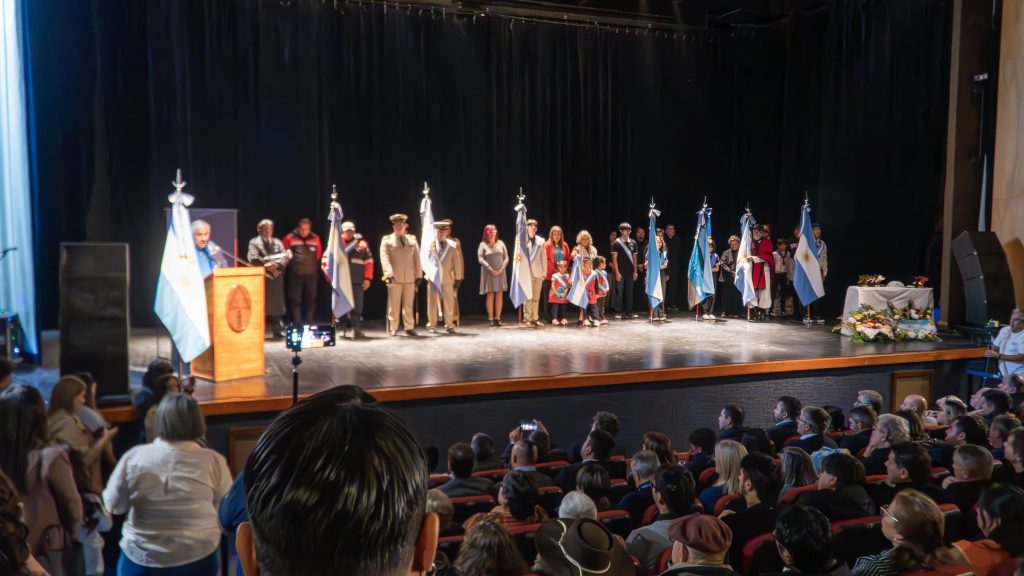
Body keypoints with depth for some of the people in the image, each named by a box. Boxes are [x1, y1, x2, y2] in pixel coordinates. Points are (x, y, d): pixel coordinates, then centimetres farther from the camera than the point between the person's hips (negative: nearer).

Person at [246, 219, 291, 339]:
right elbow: (253, 258, -12)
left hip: (276, 277, 4)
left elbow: (285, 257, 2)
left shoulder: (278, 242, 15)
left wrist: (275, 265, -15)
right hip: (261, 278, -4)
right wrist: (267, 266, -17)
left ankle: (277, 331, 11)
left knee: (276, 305, 6)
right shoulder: (254, 242, 3)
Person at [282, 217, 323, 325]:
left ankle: (309, 322, 18)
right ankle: (296, 323, 4)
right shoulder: (290, 238, -3)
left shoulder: (315, 239, 4)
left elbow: (319, 255, 14)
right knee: (295, 298, -1)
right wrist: (292, 265, 6)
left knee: (311, 298, 8)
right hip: (295, 274, -2)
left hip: (311, 274, 3)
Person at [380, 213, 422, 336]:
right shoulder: (387, 240, 4)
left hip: (410, 278, 3)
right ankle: (393, 329, 8)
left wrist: (419, 275, 5)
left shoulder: (412, 239, 13)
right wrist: (389, 273, -19)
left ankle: (409, 327, 13)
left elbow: (416, 259, 11)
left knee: (408, 305, 7)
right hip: (395, 278, -2)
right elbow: (385, 259, -6)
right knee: (394, 305, 1)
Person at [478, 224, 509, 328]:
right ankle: (491, 319, -2)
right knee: (490, 296, -3)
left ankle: (498, 318, 6)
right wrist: (491, 270, -14)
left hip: (500, 273, 3)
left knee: (499, 296, 2)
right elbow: (480, 259, -9)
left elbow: (506, 258, 6)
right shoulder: (483, 244, -2)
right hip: (488, 273, -3)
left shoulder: (501, 243, 7)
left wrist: (501, 269, -8)